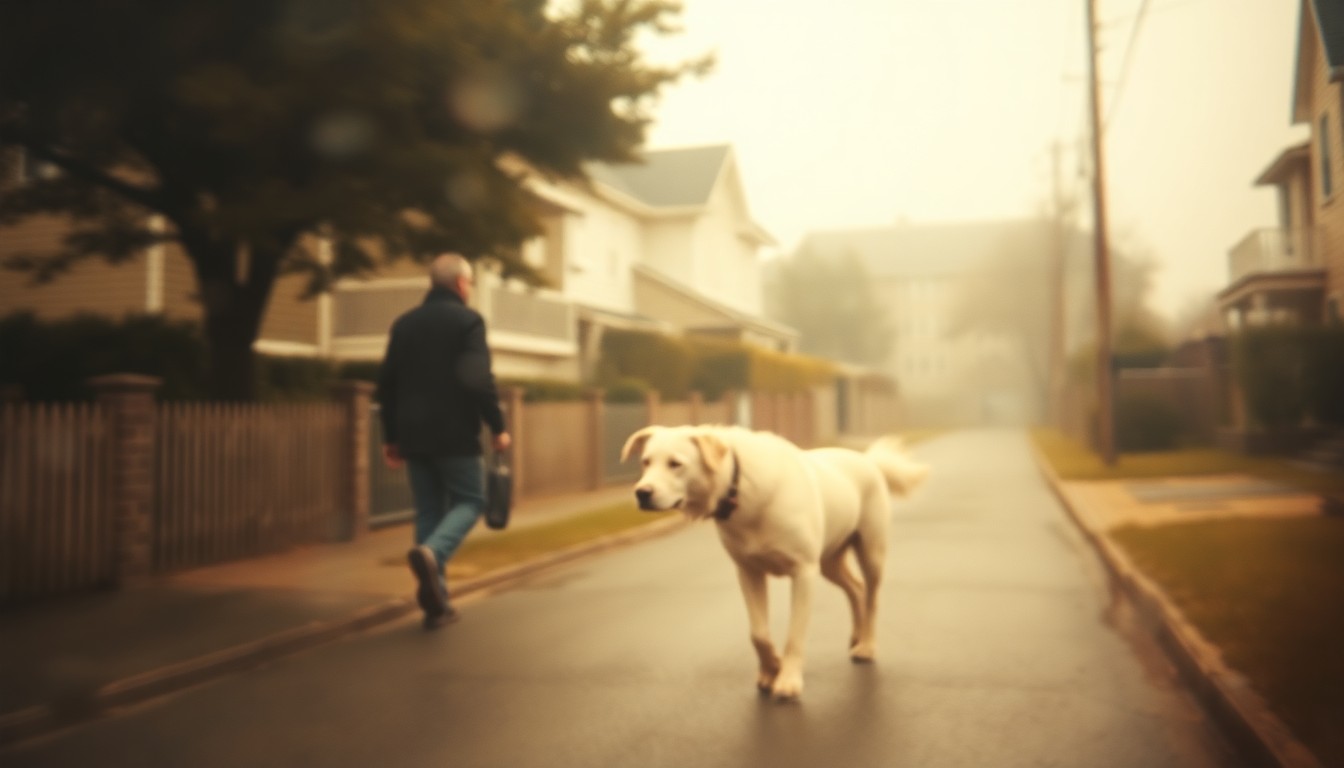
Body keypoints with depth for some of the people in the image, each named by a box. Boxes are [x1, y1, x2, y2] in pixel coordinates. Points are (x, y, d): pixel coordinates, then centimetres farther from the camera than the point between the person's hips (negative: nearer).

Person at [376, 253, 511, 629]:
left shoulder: (404, 323, 12)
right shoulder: (468, 320, -6)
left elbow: (387, 383, 12)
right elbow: (479, 380, -17)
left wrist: (391, 437, 17)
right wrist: (498, 427, -9)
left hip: (414, 436, 6)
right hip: (455, 435, -5)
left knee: (428, 511, 10)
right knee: (470, 500, 7)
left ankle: (435, 601, 8)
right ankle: (430, 551, -21)